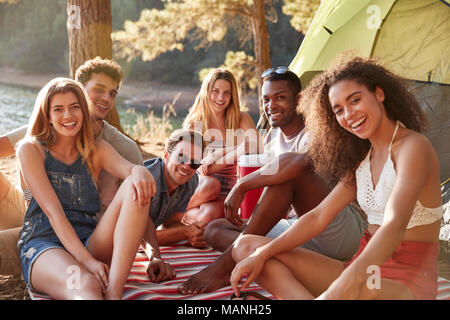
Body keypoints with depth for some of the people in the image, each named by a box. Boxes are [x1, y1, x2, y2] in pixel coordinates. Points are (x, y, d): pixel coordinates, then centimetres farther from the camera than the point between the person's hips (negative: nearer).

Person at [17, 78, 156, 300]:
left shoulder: (96, 150, 15)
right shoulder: (31, 150, 4)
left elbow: (128, 168, -8)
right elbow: (52, 210, -8)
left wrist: (140, 173, -35)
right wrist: (86, 260, -21)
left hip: (90, 243, 5)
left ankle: (114, 291, -34)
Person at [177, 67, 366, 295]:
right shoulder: (274, 135, 14)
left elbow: (300, 161, -37)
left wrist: (242, 186, -29)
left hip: (345, 231, -8)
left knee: (287, 166, -31)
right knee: (214, 230, -2)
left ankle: (226, 264, -31)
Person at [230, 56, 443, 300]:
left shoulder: (413, 147, -11)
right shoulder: (361, 160, 15)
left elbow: (394, 226, -27)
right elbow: (319, 217, 10)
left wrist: (348, 284, -43)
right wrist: (262, 255, -2)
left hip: (408, 280, -9)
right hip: (364, 268, 9)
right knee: (247, 247, -4)